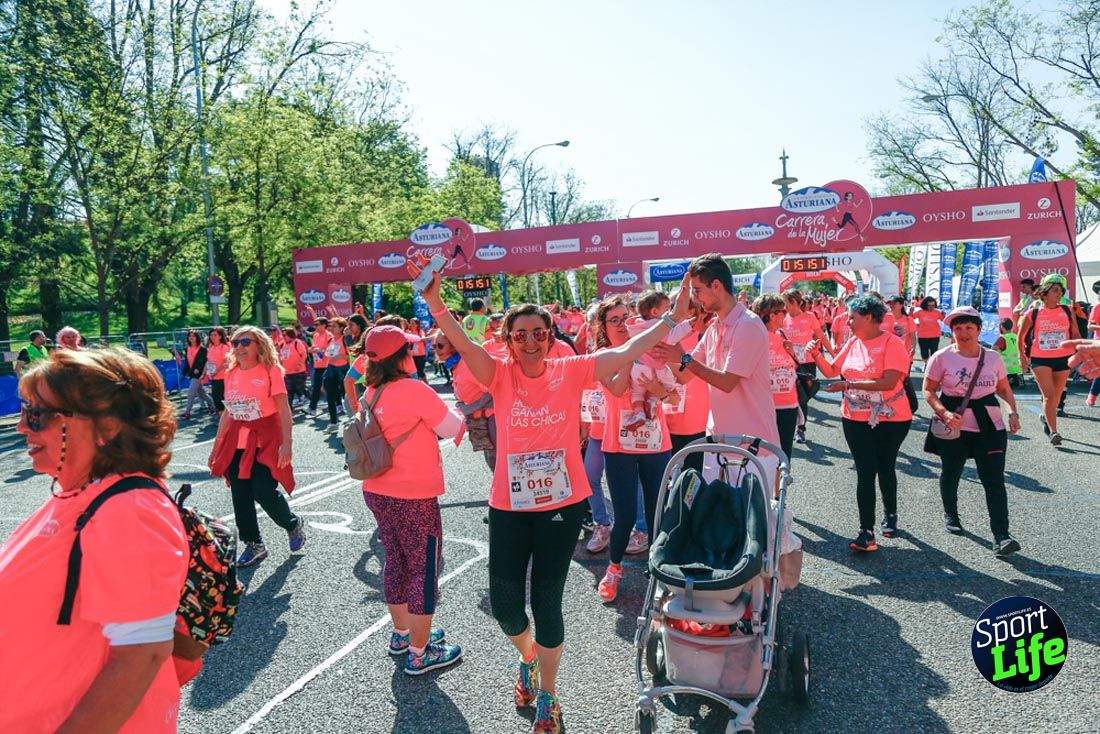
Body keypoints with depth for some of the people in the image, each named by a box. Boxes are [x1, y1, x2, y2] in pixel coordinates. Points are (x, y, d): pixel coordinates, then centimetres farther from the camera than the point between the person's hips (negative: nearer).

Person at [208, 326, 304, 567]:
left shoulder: (270, 371, -8)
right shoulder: (231, 374, 8)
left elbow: (284, 411, -12)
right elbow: (228, 412, 15)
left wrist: (286, 444, -20)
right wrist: (217, 445, 15)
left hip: (266, 440, -5)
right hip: (237, 443, 6)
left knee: (264, 493, -11)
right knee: (240, 497, 7)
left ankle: (293, 525, 18)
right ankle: (253, 545, 23)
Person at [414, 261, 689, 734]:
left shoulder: (570, 371, -4)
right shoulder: (500, 375, -4)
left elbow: (627, 352, -6)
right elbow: (463, 345, -20)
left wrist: (672, 320, -9)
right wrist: (433, 300, -34)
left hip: (562, 504, -1)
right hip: (508, 506, 1)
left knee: (547, 603, 6)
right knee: (503, 603, 8)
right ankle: (528, 659, 44)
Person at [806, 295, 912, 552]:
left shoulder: (892, 343, -13)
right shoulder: (853, 343, 5)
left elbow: (889, 382, -24)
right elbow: (831, 370, 13)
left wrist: (849, 384, -26)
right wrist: (816, 354, -4)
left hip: (890, 419, -4)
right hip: (856, 419, 4)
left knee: (885, 468, 14)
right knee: (865, 472, 1)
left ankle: (891, 515, 40)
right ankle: (867, 532, 1)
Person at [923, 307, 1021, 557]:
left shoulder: (992, 357, 5)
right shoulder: (942, 357, -5)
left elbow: (1004, 389, 15)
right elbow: (929, 391, -3)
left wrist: (1013, 411, -2)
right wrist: (944, 413, -18)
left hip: (989, 426, 2)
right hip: (953, 427, -1)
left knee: (994, 480, -7)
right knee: (951, 473, 14)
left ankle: (1001, 536, -8)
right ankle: (950, 515, 40)